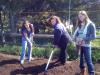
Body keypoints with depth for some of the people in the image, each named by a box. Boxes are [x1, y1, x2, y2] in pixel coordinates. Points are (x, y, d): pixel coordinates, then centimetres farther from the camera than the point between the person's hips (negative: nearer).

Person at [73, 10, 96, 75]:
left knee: (88, 60, -4)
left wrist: (83, 39, -18)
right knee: (81, 59, 17)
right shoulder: (80, 25, 9)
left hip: (86, 45, -6)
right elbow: (76, 33, 11)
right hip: (79, 45, 6)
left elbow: (93, 36, -12)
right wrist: (76, 38, -11)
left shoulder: (90, 24, -8)